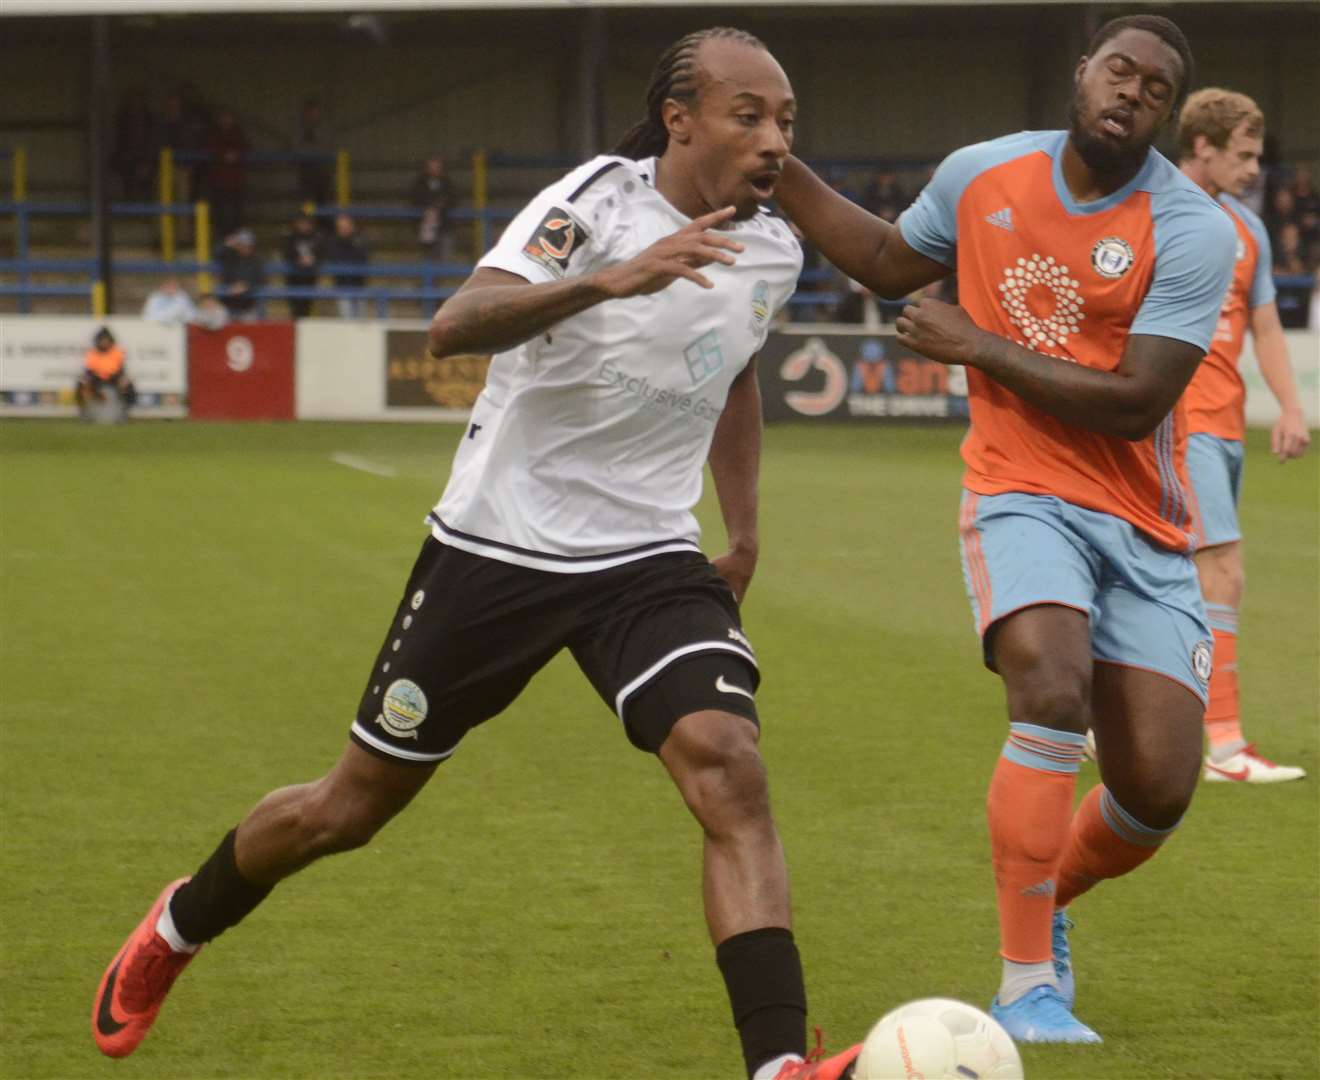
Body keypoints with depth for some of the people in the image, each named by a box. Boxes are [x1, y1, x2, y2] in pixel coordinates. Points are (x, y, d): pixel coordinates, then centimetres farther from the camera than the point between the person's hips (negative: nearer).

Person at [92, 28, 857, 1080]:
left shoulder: (773, 252, 2)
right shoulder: (597, 202, -18)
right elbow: (455, 327, -35)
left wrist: (745, 530, 21)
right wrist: (609, 280, -49)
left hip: (648, 561, 4)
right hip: (497, 548, -4)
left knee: (729, 765, -24)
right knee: (349, 809, 11)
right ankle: (179, 928, 40)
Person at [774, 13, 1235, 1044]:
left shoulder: (1194, 231, -12)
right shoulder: (983, 175, 1)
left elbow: (1133, 404, -17)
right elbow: (889, 261, 22)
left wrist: (977, 346, -13)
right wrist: (777, 168, 15)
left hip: (1144, 529, 0)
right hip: (1021, 494, 0)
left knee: (1158, 791, -4)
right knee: (1053, 694, -28)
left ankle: (1048, 902, 32)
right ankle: (1027, 988, -22)